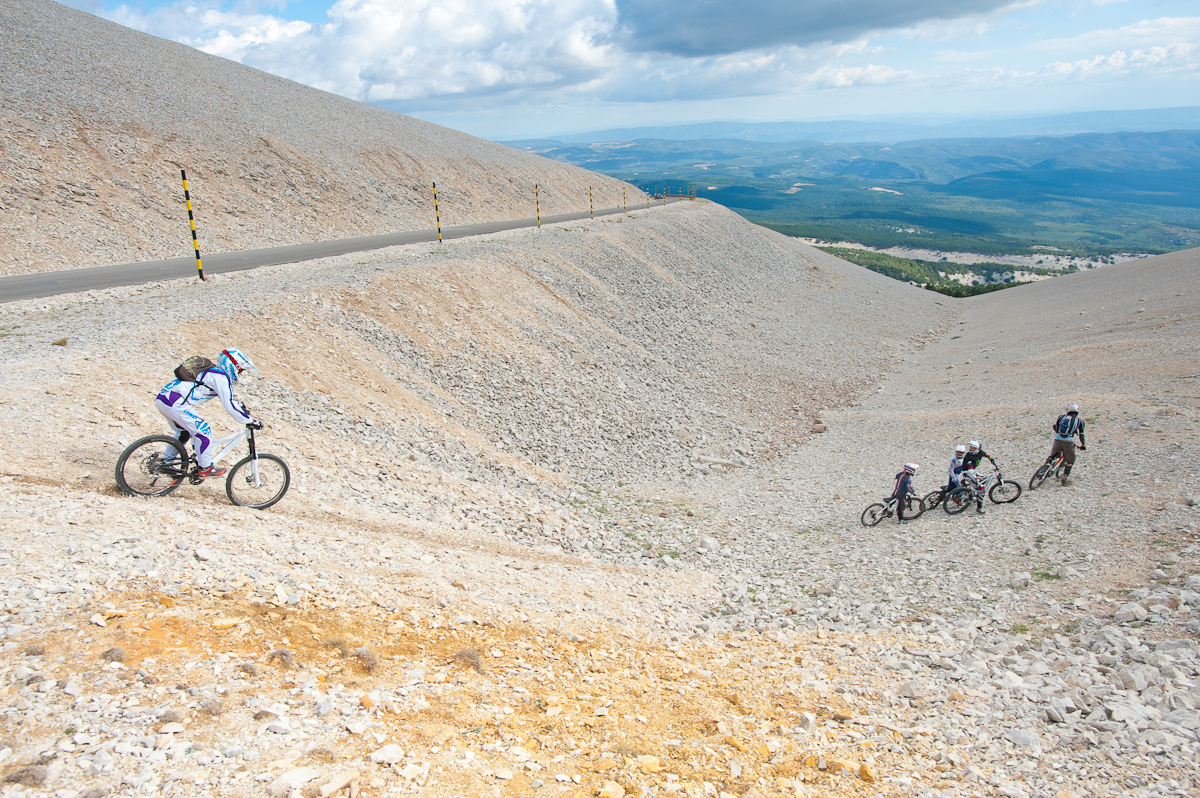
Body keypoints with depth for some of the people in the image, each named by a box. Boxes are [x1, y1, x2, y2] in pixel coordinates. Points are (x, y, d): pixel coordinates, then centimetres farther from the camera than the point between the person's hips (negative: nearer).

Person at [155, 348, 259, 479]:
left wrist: (240, 405, 37)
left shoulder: (212, 371, 22)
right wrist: (251, 421, -5)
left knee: (184, 432, 26)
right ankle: (206, 469, 6)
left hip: (161, 398, 10)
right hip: (174, 403, -10)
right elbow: (230, 406, -12)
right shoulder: (221, 378, -8)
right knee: (203, 431, -3)